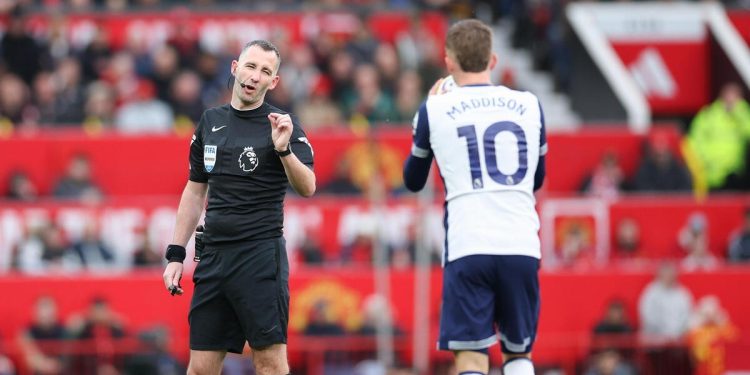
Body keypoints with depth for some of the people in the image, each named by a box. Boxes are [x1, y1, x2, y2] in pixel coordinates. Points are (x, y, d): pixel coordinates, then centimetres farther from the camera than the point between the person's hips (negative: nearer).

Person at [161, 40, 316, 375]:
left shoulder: (281, 125, -2)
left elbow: (307, 188, -14)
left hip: (261, 256, -5)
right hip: (214, 256, 5)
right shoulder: (211, 121, 13)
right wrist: (175, 254, 15)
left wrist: (283, 149, -30)